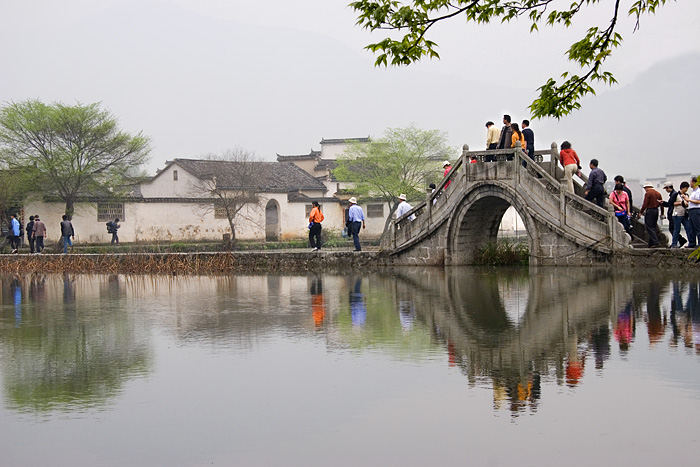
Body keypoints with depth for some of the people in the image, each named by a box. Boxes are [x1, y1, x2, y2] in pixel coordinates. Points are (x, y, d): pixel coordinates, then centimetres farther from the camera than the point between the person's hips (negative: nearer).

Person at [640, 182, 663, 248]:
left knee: (649, 228, -6)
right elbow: (661, 204, 12)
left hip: (649, 211, -8)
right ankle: (651, 243, 14)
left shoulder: (648, 193, -10)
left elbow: (645, 204, -15)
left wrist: (641, 212, -6)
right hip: (656, 211, 8)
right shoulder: (658, 193, 12)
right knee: (653, 227, 13)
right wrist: (662, 213, 17)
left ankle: (656, 242, -15)